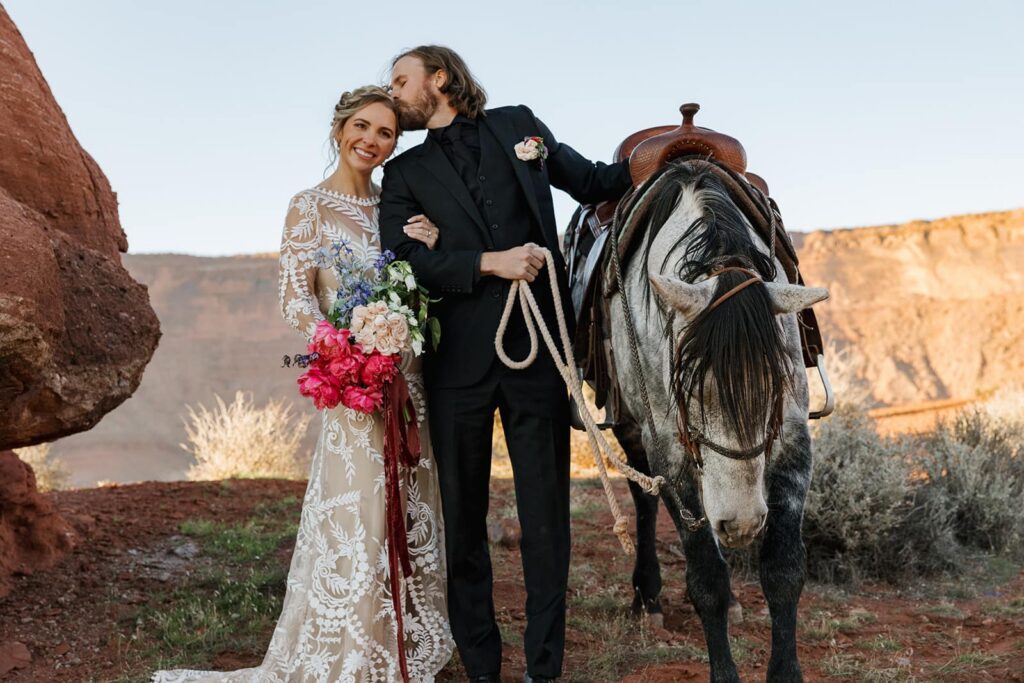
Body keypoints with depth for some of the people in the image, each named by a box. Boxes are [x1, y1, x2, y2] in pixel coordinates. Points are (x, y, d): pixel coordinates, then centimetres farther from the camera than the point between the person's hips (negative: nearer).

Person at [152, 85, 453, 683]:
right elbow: (296, 300, -9)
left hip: (409, 375, 6)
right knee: (358, 513, -5)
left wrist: (429, 247, -7)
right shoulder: (310, 207, -4)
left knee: (411, 513, 11)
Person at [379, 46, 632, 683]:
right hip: (459, 360, 1)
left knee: (546, 511, 2)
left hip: (537, 349, -1)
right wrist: (490, 263, -14)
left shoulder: (517, 124, 14)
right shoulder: (405, 173, 12)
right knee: (462, 516, 7)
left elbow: (594, 182, 23)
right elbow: (405, 260, -3)